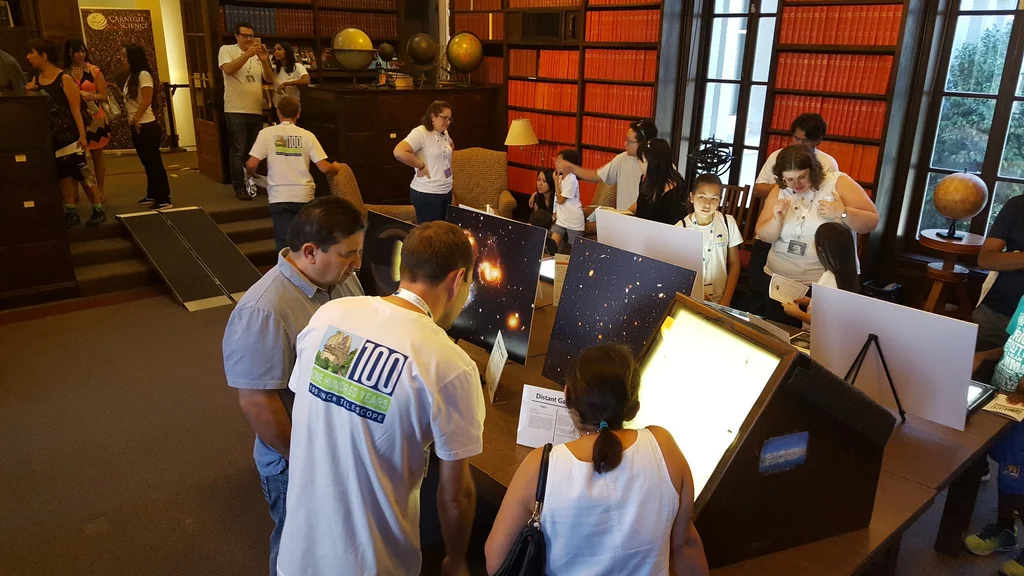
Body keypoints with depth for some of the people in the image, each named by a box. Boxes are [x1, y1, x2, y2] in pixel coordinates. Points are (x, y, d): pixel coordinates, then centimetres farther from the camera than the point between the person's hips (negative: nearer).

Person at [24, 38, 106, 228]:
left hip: (69, 134, -7)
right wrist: (27, 92, -4)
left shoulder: (64, 78, -10)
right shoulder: (36, 79, 10)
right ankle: (71, 212, 15)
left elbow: (76, 108, -13)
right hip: (51, 136, 7)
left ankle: (98, 210, 1)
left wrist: (82, 134, -20)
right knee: (63, 174, 10)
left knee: (81, 171, -6)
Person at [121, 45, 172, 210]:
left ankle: (164, 200, -5)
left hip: (146, 126, -9)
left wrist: (136, 118, -16)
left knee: (154, 161, -7)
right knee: (147, 162, 16)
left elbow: (147, 100, -18)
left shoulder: (144, 74, -12)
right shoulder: (132, 75, 15)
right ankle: (152, 195, 25)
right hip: (137, 127, 9)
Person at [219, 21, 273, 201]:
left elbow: (269, 79, 7)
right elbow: (228, 69, -16)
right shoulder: (227, 50, 2)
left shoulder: (257, 55, 14)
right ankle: (239, 188, -1)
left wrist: (265, 61, -10)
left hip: (256, 110, 5)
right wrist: (247, 54, -24)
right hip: (236, 110, -5)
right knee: (238, 151, -4)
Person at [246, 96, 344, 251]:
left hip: (279, 197, -1)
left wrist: (250, 174, 16)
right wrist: (335, 168, 18)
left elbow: (251, 165, -8)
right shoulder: (307, 135, 1)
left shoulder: (267, 133, -1)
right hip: (304, 196, 1)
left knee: (285, 243, 3)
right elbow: (324, 168, -5)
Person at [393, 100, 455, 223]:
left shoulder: (444, 133, 9)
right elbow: (399, 152, -30)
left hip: (446, 191, 8)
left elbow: (451, 146, 33)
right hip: (427, 194, -8)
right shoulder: (420, 133, -16)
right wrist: (421, 166, -21)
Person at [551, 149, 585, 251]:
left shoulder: (571, 180, -17)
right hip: (561, 219, 7)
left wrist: (556, 181, -13)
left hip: (574, 221, -7)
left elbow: (560, 200, -18)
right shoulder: (560, 177, 7)